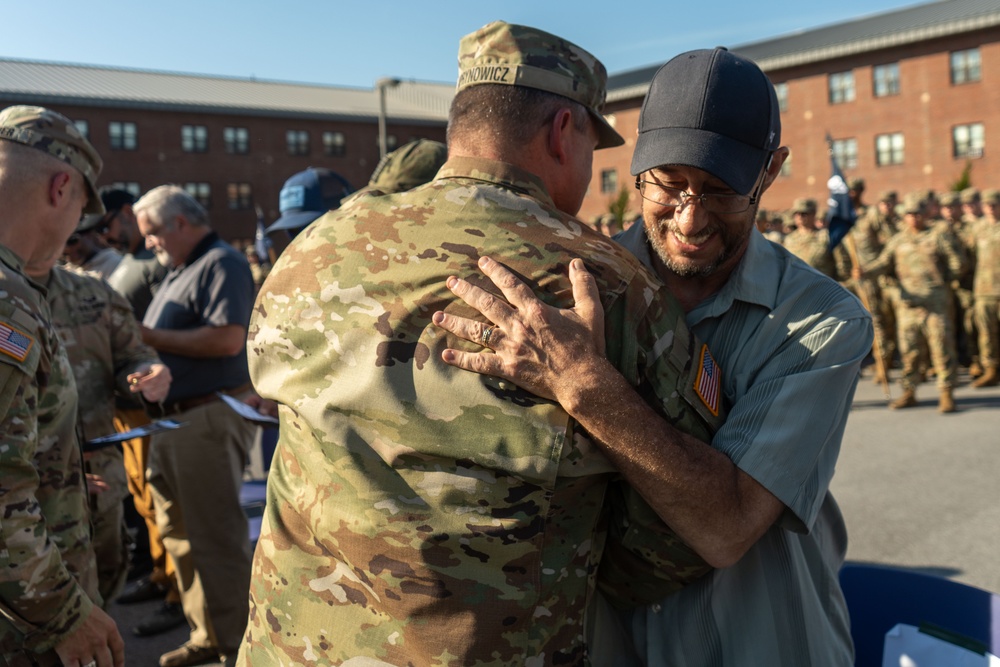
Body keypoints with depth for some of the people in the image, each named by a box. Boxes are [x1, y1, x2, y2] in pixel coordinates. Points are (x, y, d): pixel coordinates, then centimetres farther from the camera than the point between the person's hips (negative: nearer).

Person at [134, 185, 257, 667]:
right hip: (172, 419, 10)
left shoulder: (221, 264, -9)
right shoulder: (180, 270, 20)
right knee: (180, 533, 16)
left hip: (209, 419, -10)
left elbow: (228, 338, -23)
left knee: (217, 537, -4)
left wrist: (152, 337, -16)